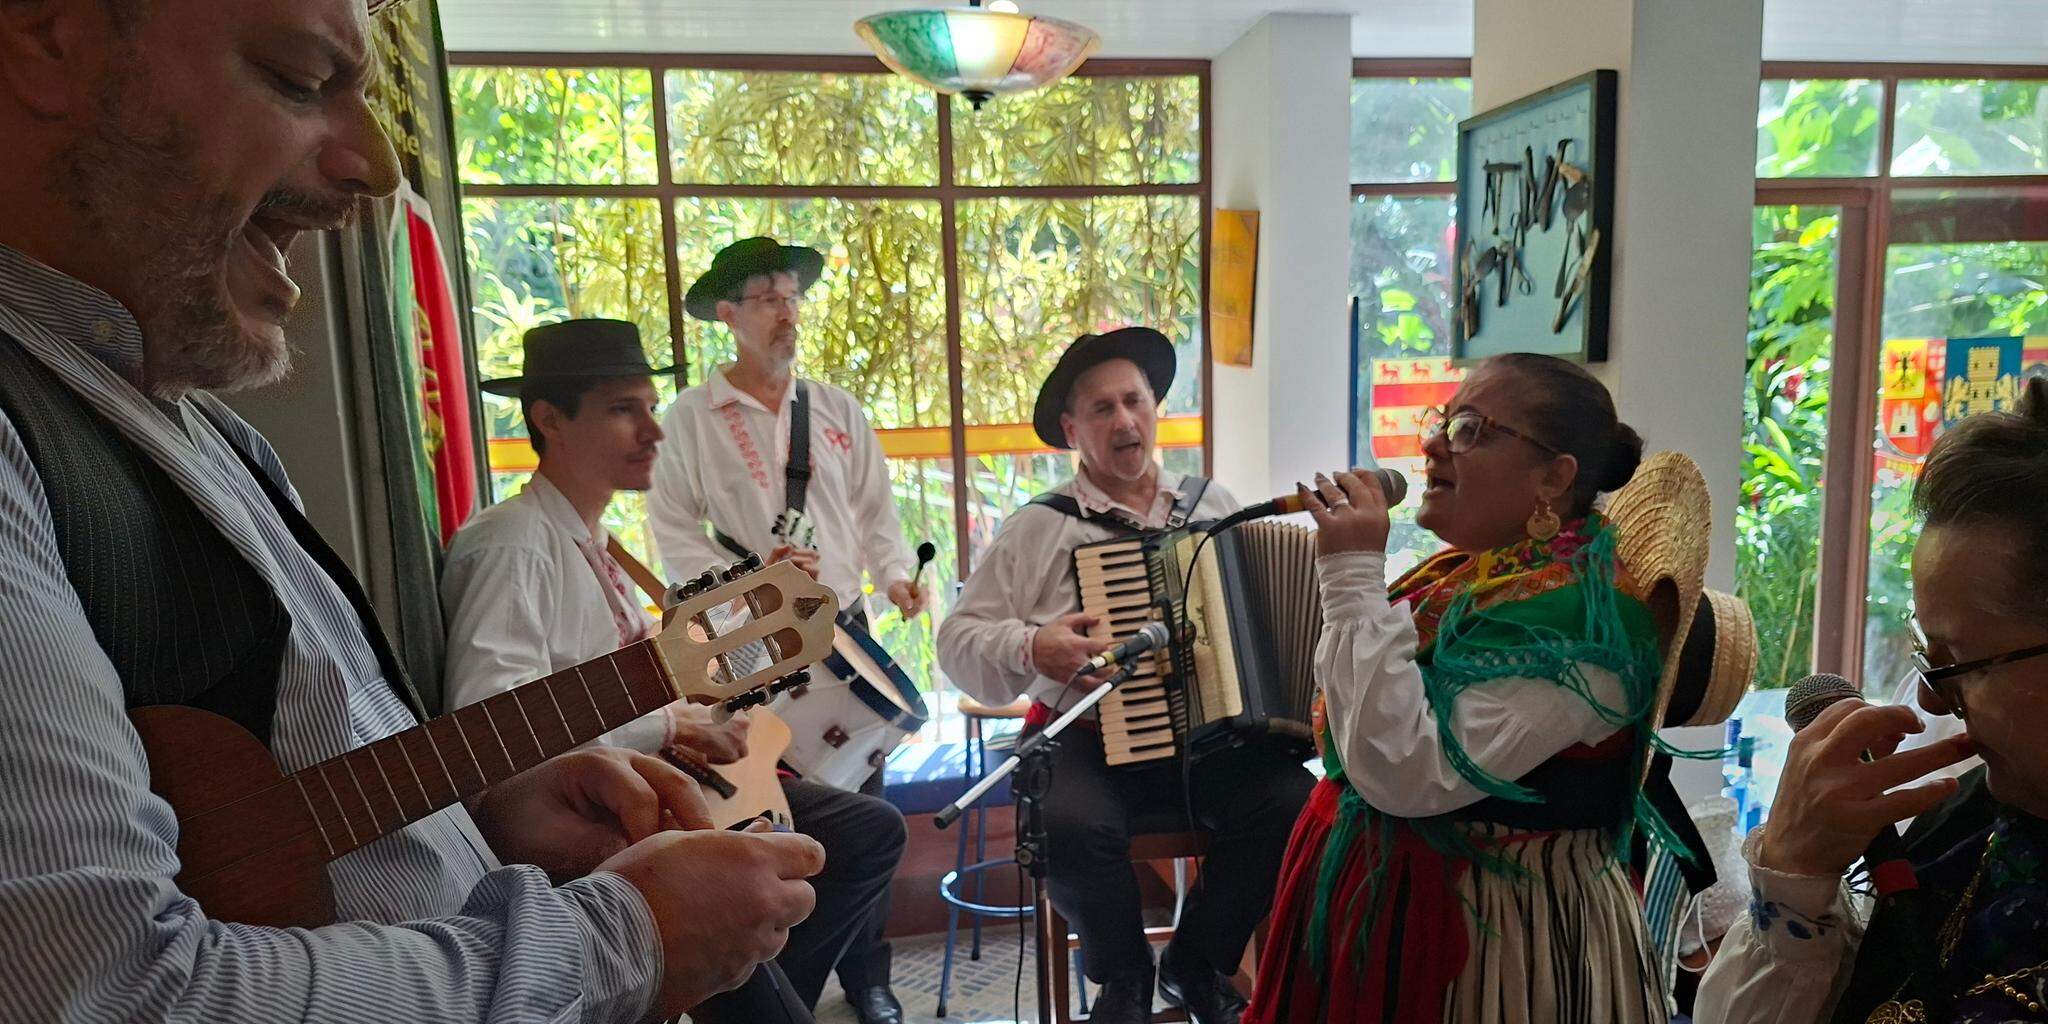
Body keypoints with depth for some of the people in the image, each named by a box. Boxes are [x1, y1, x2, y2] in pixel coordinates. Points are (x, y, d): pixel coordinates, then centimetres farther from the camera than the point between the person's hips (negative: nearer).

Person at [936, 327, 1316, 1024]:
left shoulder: (1214, 507, 14)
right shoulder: (1039, 527, 4)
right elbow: (959, 641, 2)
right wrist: (1031, 648, -16)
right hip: (1089, 737, -2)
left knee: (1293, 801, -25)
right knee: (1069, 826, -33)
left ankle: (1197, 965, 4)